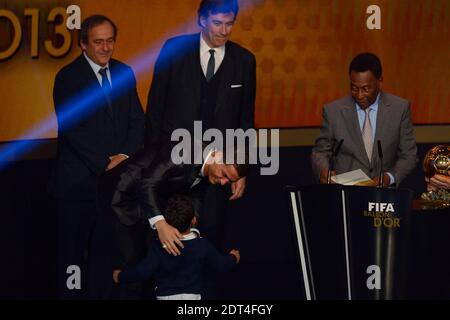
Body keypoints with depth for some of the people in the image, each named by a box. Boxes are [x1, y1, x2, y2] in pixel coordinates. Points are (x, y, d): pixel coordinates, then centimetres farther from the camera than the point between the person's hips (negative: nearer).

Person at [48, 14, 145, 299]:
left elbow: (137, 120, 7)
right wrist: (105, 164, -16)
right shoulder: (68, 77, -9)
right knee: (73, 249, 6)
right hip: (79, 179, -5)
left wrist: (125, 155, -10)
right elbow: (73, 129, -15)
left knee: (104, 248, 11)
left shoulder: (124, 73, 8)